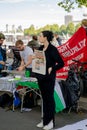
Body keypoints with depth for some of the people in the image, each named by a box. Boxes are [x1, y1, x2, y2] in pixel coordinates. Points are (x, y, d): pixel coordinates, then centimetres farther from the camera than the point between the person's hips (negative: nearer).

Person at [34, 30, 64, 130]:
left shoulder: (52, 49, -12)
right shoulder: (40, 48, 9)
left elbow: (61, 63, -12)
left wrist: (52, 68, -21)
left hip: (49, 78, -7)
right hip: (41, 76, 7)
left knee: (49, 98, 2)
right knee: (44, 98, 14)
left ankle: (50, 121, 15)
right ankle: (44, 120, 25)